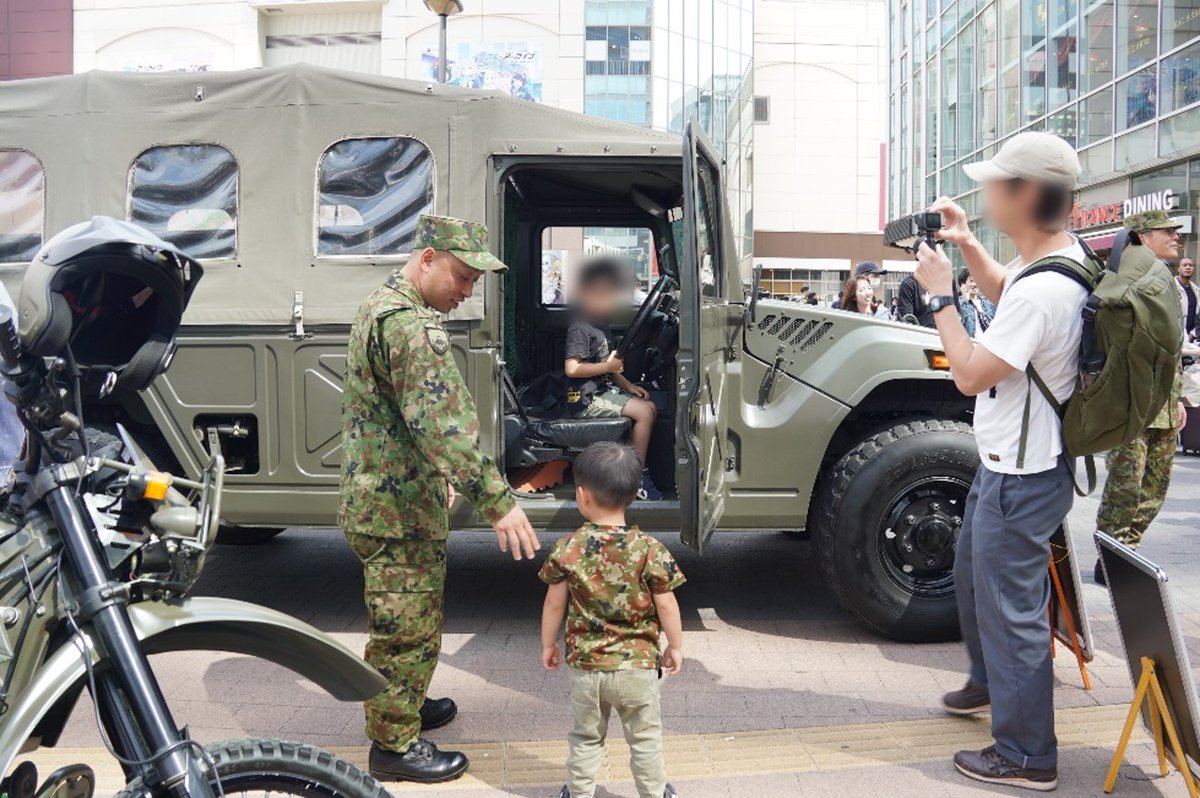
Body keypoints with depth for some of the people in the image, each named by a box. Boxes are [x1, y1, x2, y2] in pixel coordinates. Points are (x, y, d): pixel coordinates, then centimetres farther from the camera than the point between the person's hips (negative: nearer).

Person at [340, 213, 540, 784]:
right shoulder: (411, 325, -23)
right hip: (399, 511, -10)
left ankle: (400, 709, 41)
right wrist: (497, 502, -31)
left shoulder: (382, 306, 12)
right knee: (408, 629, 3)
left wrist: (439, 476, 28)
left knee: (399, 623, 24)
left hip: (377, 498, 10)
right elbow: (442, 423, -32)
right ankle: (394, 744, 17)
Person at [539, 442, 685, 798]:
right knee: (645, 737, 17)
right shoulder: (650, 550, -16)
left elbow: (554, 603, -2)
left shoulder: (566, 549, -11)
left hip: (585, 665, 1)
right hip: (638, 665, -1)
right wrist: (675, 646, 6)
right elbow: (666, 606, -10)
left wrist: (548, 644, 13)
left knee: (586, 736, 21)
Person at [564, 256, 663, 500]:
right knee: (643, 413, -18)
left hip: (603, 390, 10)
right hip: (586, 399, -10)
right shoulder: (580, 328, -15)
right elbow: (572, 369, -24)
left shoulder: (600, 324, 16)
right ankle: (638, 478, -8)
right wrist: (609, 366, -19)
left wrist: (628, 385, 10)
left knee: (650, 407, 3)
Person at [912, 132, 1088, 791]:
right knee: (972, 576, 27)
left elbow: (970, 374, -23)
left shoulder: (1042, 292, -31)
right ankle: (990, 682, 49)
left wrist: (940, 296, -14)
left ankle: (1026, 757, 17)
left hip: (1022, 481, -11)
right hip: (1004, 464, 11)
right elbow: (1000, 291, 22)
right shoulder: (1058, 250, 1)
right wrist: (966, 245, 7)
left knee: (1010, 611, 2)